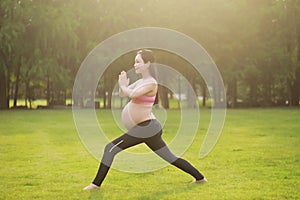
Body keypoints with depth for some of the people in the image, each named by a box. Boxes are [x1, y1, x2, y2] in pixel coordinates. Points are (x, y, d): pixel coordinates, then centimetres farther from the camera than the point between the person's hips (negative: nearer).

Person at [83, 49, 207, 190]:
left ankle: (96, 183, -3)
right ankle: (200, 178, 19)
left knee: (110, 149, -8)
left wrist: (123, 85, -9)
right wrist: (123, 85, -6)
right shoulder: (140, 82, 15)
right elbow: (122, 94, 15)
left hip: (146, 128, -10)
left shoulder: (151, 83, -13)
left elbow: (132, 94, -28)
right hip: (148, 128, 10)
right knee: (171, 158, 15)